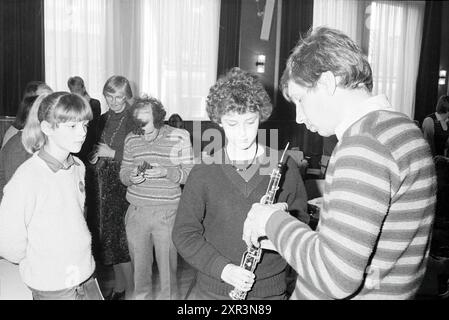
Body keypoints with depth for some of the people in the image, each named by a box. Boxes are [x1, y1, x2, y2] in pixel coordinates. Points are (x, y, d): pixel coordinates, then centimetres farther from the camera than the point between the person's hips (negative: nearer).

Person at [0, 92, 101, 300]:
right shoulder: (27, 178, -21)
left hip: (87, 277, 6)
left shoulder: (78, 167, -1)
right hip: (52, 289, -5)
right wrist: (42, 266, -3)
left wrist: (79, 260, 7)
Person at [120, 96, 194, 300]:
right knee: (138, 263, 14)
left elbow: (190, 174, -4)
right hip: (136, 212, 3)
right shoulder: (131, 139, 5)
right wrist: (131, 176, -11)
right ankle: (141, 296, 36)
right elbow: (123, 173, 12)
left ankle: (168, 296, 26)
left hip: (167, 213, -3)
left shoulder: (179, 137, -5)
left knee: (167, 264, 3)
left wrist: (166, 172, -21)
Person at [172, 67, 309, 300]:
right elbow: (184, 233, -4)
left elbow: (301, 221, 5)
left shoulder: (285, 167, -3)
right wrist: (222, 268, -17)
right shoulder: (203, 172, -5)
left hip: (271, 290, 1)